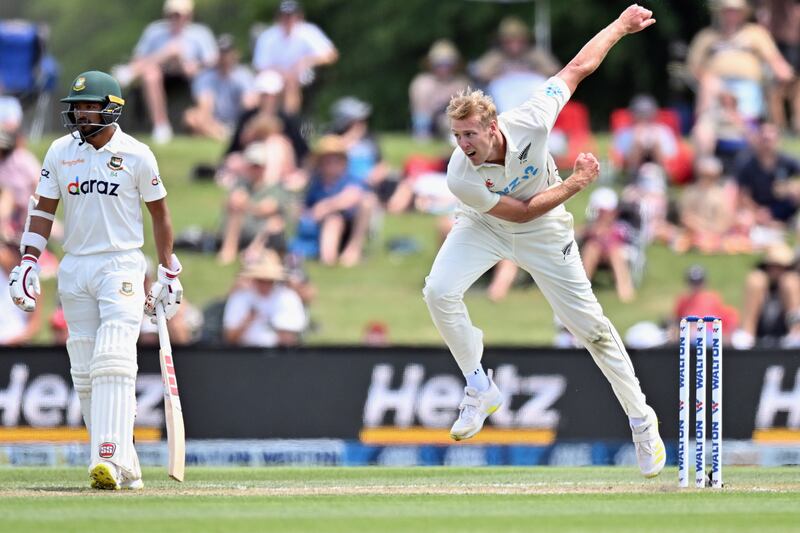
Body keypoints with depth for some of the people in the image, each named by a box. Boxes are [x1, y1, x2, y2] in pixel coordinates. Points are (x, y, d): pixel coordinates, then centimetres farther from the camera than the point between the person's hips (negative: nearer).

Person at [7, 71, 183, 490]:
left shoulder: (136, 155, -2)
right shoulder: (60, 153, 6)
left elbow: (159, 213, 6)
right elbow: (44, 209, 9)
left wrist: (168, 273, 6)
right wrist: (28, 263, -3)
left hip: (122, 266, -4)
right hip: (74, 268, 4)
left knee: (113, 361, -19)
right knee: (85, 374, 3)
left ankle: (109, 458, -28)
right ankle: (125, 467, 10)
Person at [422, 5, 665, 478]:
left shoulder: (530, 123, -34)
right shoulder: (461, 177, -34)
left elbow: (577, 69, -21)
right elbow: (520, 210, -23)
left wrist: (621, 26, -12)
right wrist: (575, 185, -26)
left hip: (544, 232, 0)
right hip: (486, 226, 0)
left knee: (589, 323, 1)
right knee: (440, 292, -24)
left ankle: (642, 421, 12)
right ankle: (481, 390, -5)